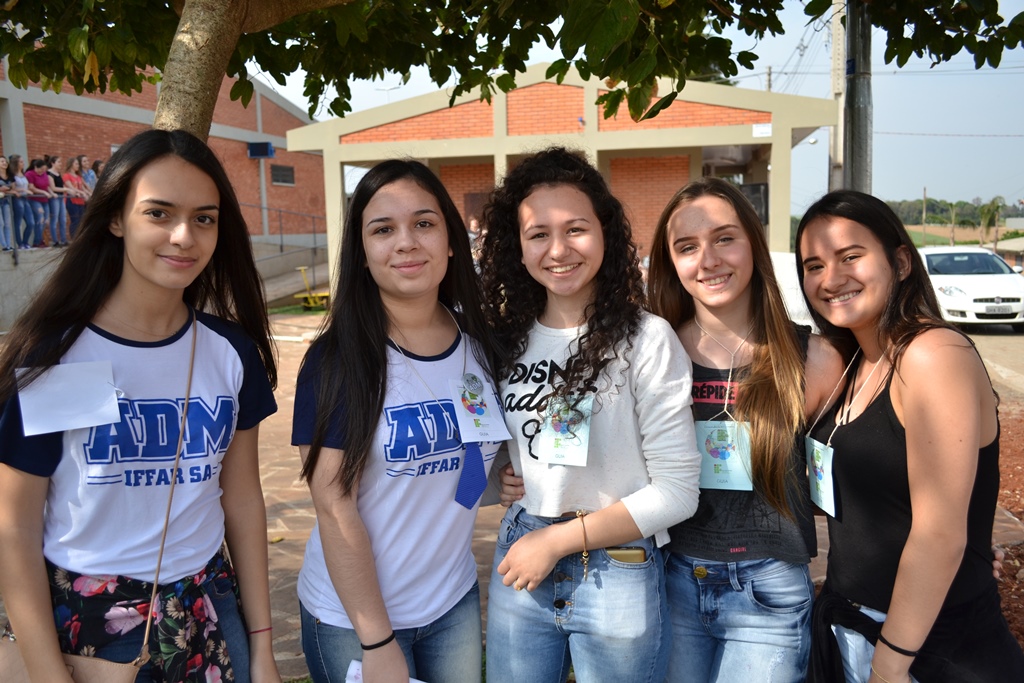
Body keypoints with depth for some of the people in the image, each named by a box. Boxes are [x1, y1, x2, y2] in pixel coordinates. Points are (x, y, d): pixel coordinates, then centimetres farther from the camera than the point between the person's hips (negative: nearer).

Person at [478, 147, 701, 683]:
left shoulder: (647, 340, -14)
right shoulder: (507, 338, 1)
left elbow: (676, 492, -14)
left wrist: (559, 540, -13)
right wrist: (504, 480, -3)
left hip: (617, 573, -4)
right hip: (520, 566, 4)